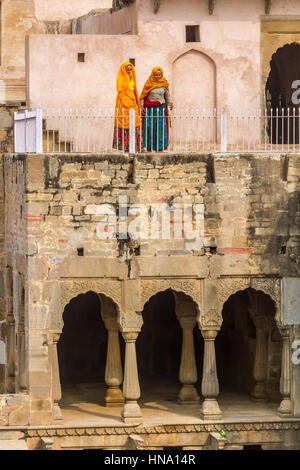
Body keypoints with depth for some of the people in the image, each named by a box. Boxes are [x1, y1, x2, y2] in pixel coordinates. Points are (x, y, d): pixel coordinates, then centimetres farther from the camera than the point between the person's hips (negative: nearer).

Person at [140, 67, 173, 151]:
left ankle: (159, 147, -3)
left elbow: (167, 95, 10)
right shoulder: (148, 84, 1)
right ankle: (149, 147, 1)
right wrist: (142, 106, -5)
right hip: (150, 109, -1)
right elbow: (143, 96, 5)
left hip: (161, 109, 1)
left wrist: (170, 103, -7)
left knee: (161, 128, -5)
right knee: (149, 128, -4)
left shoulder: (164, 84, 5)